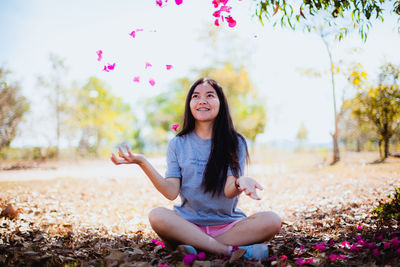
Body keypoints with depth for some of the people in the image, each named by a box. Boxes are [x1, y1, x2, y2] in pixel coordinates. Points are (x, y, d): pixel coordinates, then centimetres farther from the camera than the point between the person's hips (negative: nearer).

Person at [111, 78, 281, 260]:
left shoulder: (235, 143, 3)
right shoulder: (177, 144, 7)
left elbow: (229, 191, -9)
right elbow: (171, 192, -5)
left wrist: (239, 183, -34)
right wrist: (142, 162, -17)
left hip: (227, 225, 0)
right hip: (188, 223, 0)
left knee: (272, 220, -26)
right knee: (157, 216, -30)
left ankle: (197, 247, -25)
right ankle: (230, 250, -26)